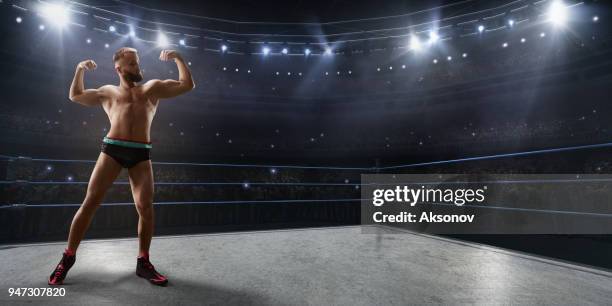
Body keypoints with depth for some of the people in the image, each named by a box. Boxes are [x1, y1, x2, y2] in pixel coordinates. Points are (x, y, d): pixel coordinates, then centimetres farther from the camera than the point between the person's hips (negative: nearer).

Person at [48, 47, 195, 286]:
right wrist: (80, 69, 24)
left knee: (145, 208, -6)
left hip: (141, 154, 0)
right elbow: (75, 95, 35)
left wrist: (178, 58, 17)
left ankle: (143, 262, 5)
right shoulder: (108, 92, 23)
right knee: (90, 203, -1)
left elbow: (187, 85, 19)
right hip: (112, 149, 1)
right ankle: (68, 257, 14)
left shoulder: (153, 88, 20)